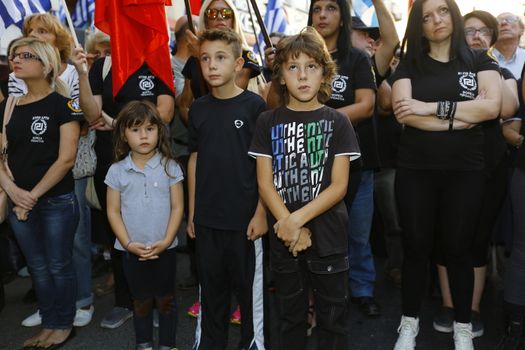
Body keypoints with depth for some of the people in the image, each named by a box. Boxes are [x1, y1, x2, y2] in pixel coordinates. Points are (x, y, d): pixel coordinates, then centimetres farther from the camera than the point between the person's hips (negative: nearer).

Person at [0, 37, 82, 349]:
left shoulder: (62, 104, -6)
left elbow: (66, 159, -13)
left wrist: (33, 196, -12)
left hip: (57, 201, -5)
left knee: (59, 265, 6)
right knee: (38, 267, 14)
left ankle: (64, 325, 24)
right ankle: (49, 324, 29)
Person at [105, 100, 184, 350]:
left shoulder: (169, 167, -6)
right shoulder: (117, 171, -3)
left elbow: (177, 207, -5)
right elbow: (113, 212, -1)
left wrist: (166, 241, -13)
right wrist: (128, 244, -11)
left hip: (164, 249, -1)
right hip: (132, 250, 1)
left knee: (166, 300, 13)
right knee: (141, 301, 16)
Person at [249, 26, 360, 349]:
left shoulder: (337, 121, -2)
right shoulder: (268, 122, 2)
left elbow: (339, 186, -7)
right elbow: (265, 183, -3)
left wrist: (298, 218, -17)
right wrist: (290, 226, -14)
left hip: (328, 234, -1)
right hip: (284, 235, 1)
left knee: (333, 315, 10)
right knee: (290, 314, 16)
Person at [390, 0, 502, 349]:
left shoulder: (480, 61, 7)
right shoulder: (409, 64, 7)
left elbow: (492, 106, -10)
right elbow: (403, 112, -9)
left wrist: (432, 106, -13)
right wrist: (459, 119, -12)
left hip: (465, 170, 0)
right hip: (415, 170, 0)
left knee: (459, 248, 7)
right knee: (416, 247, 7)